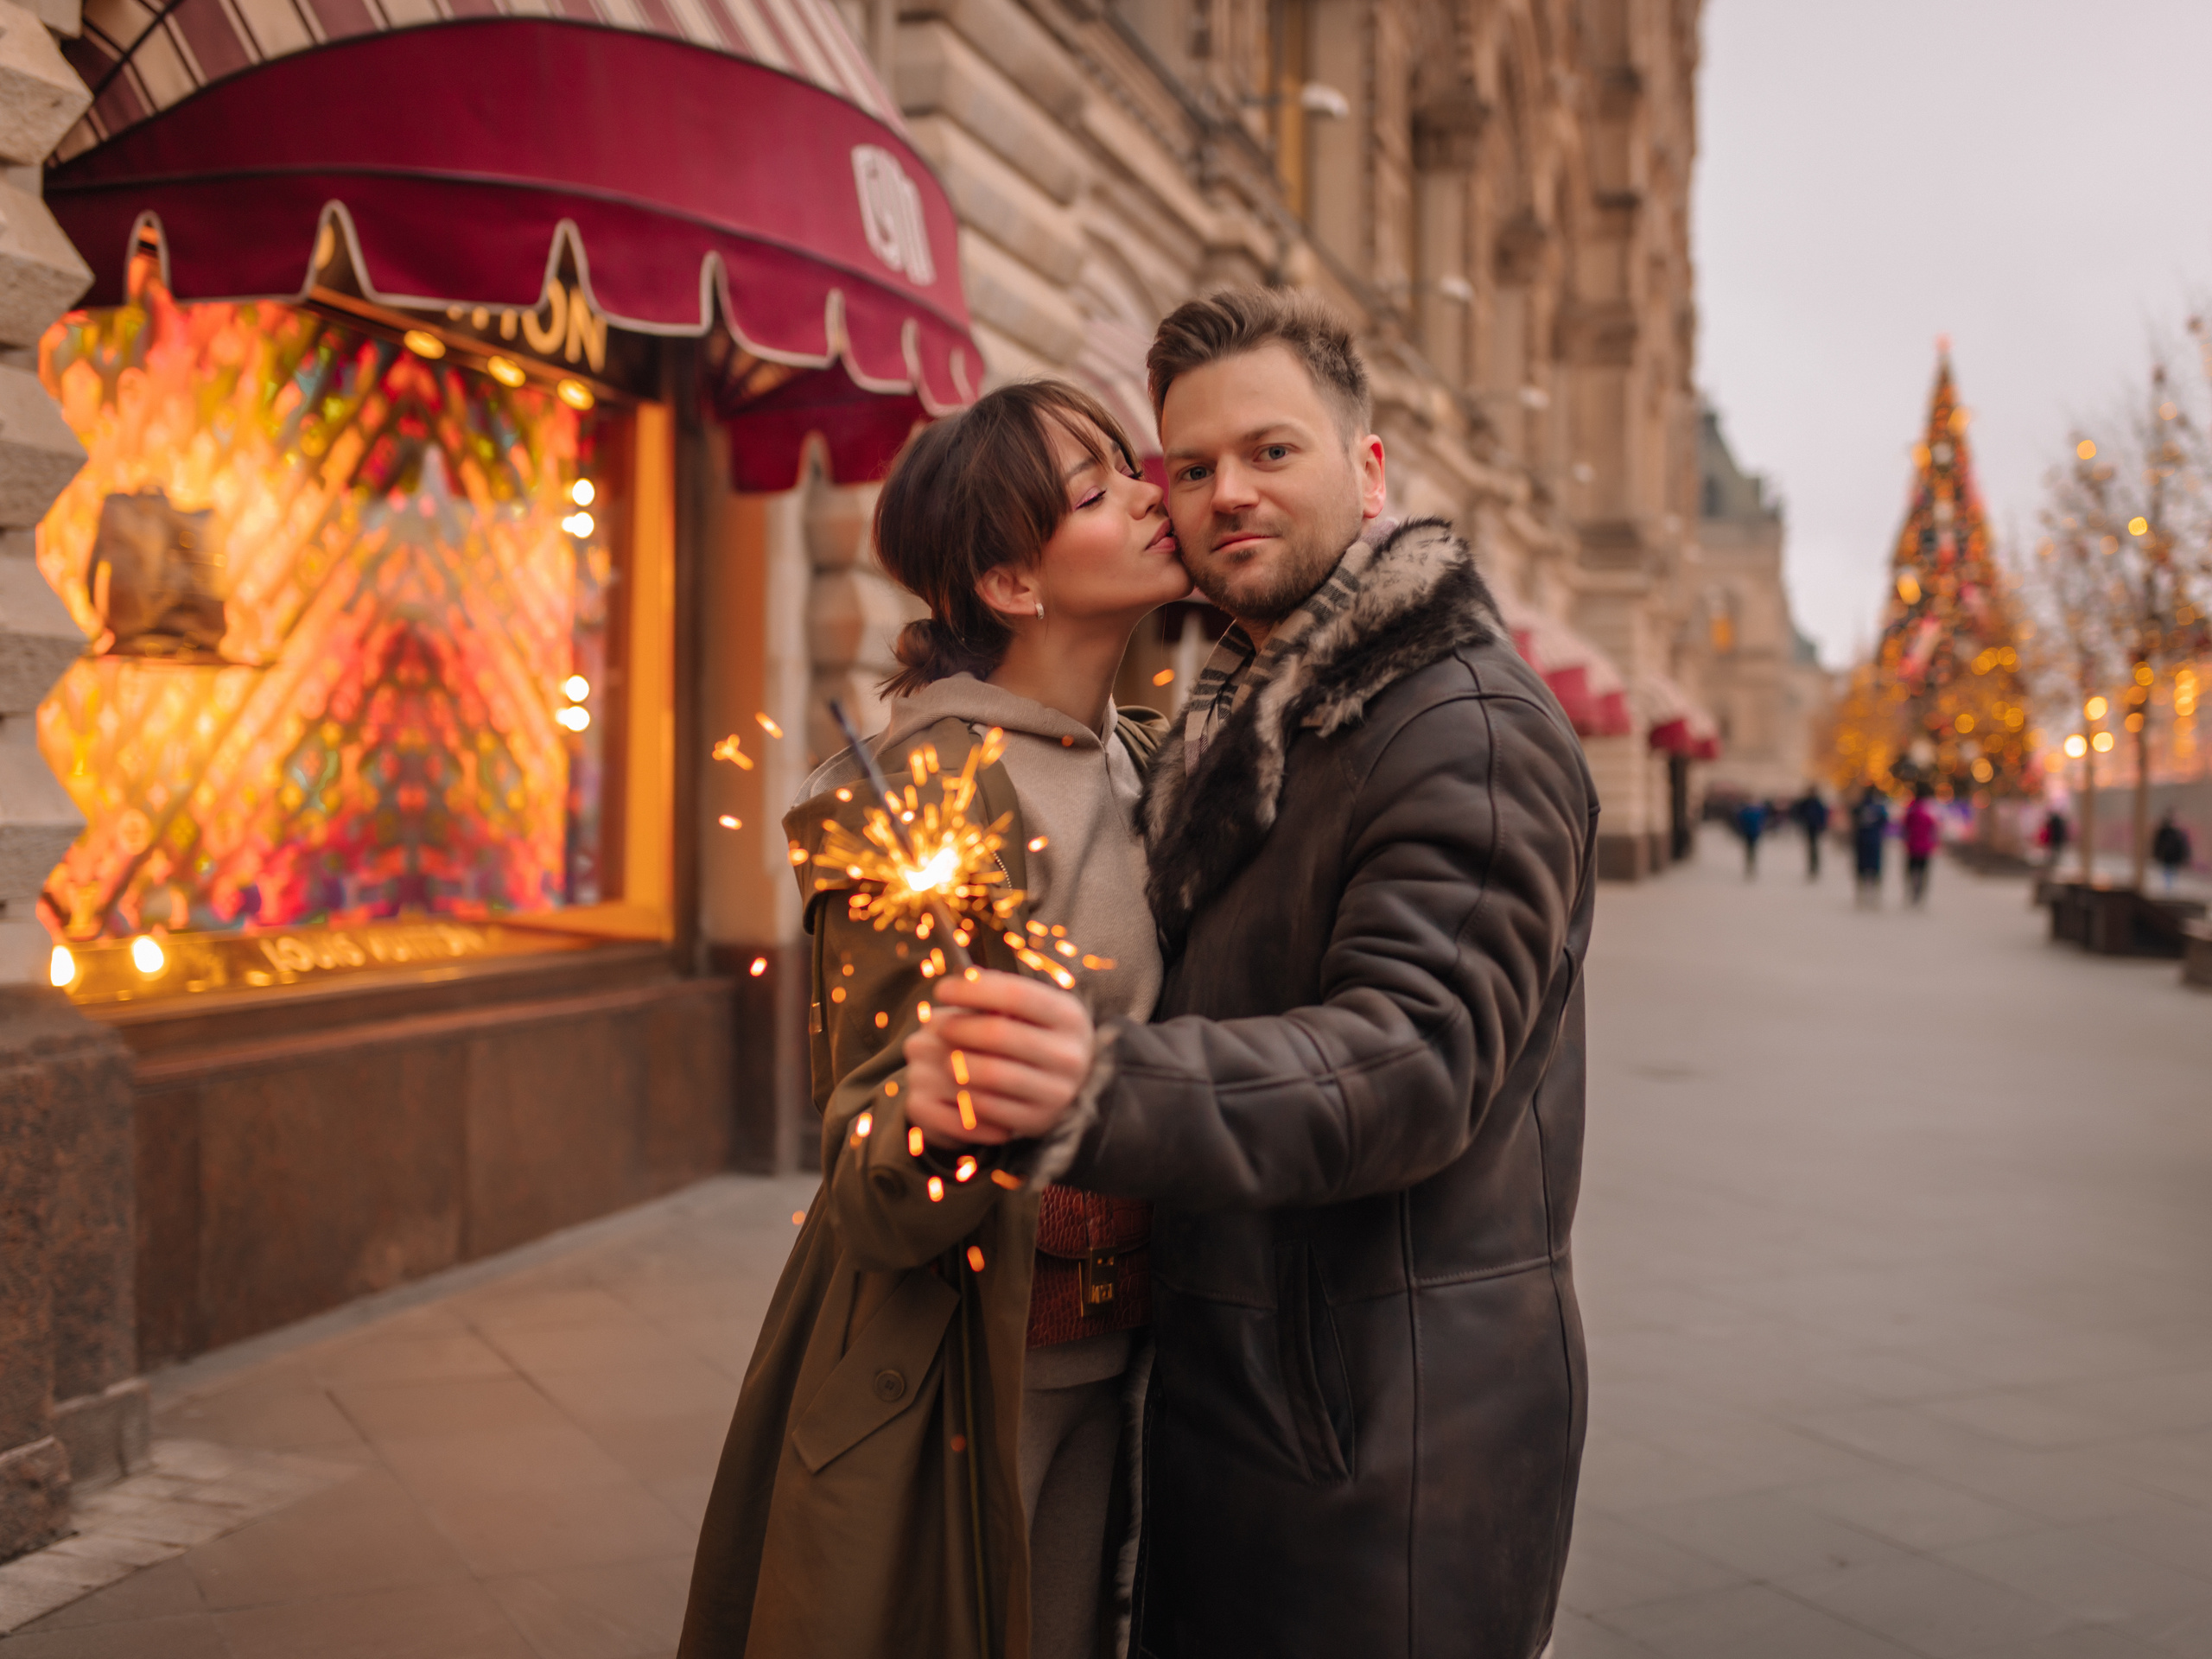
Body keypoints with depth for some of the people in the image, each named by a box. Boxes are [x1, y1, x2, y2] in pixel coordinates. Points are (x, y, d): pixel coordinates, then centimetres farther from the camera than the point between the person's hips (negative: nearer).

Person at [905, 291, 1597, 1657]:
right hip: (1229, 1393, 9)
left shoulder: (1471, 733, -16)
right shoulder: (1242, 725, 15)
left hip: (1396, 1434, -9)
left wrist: (1104, 1091, -45)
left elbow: (1410, 1057, -30)